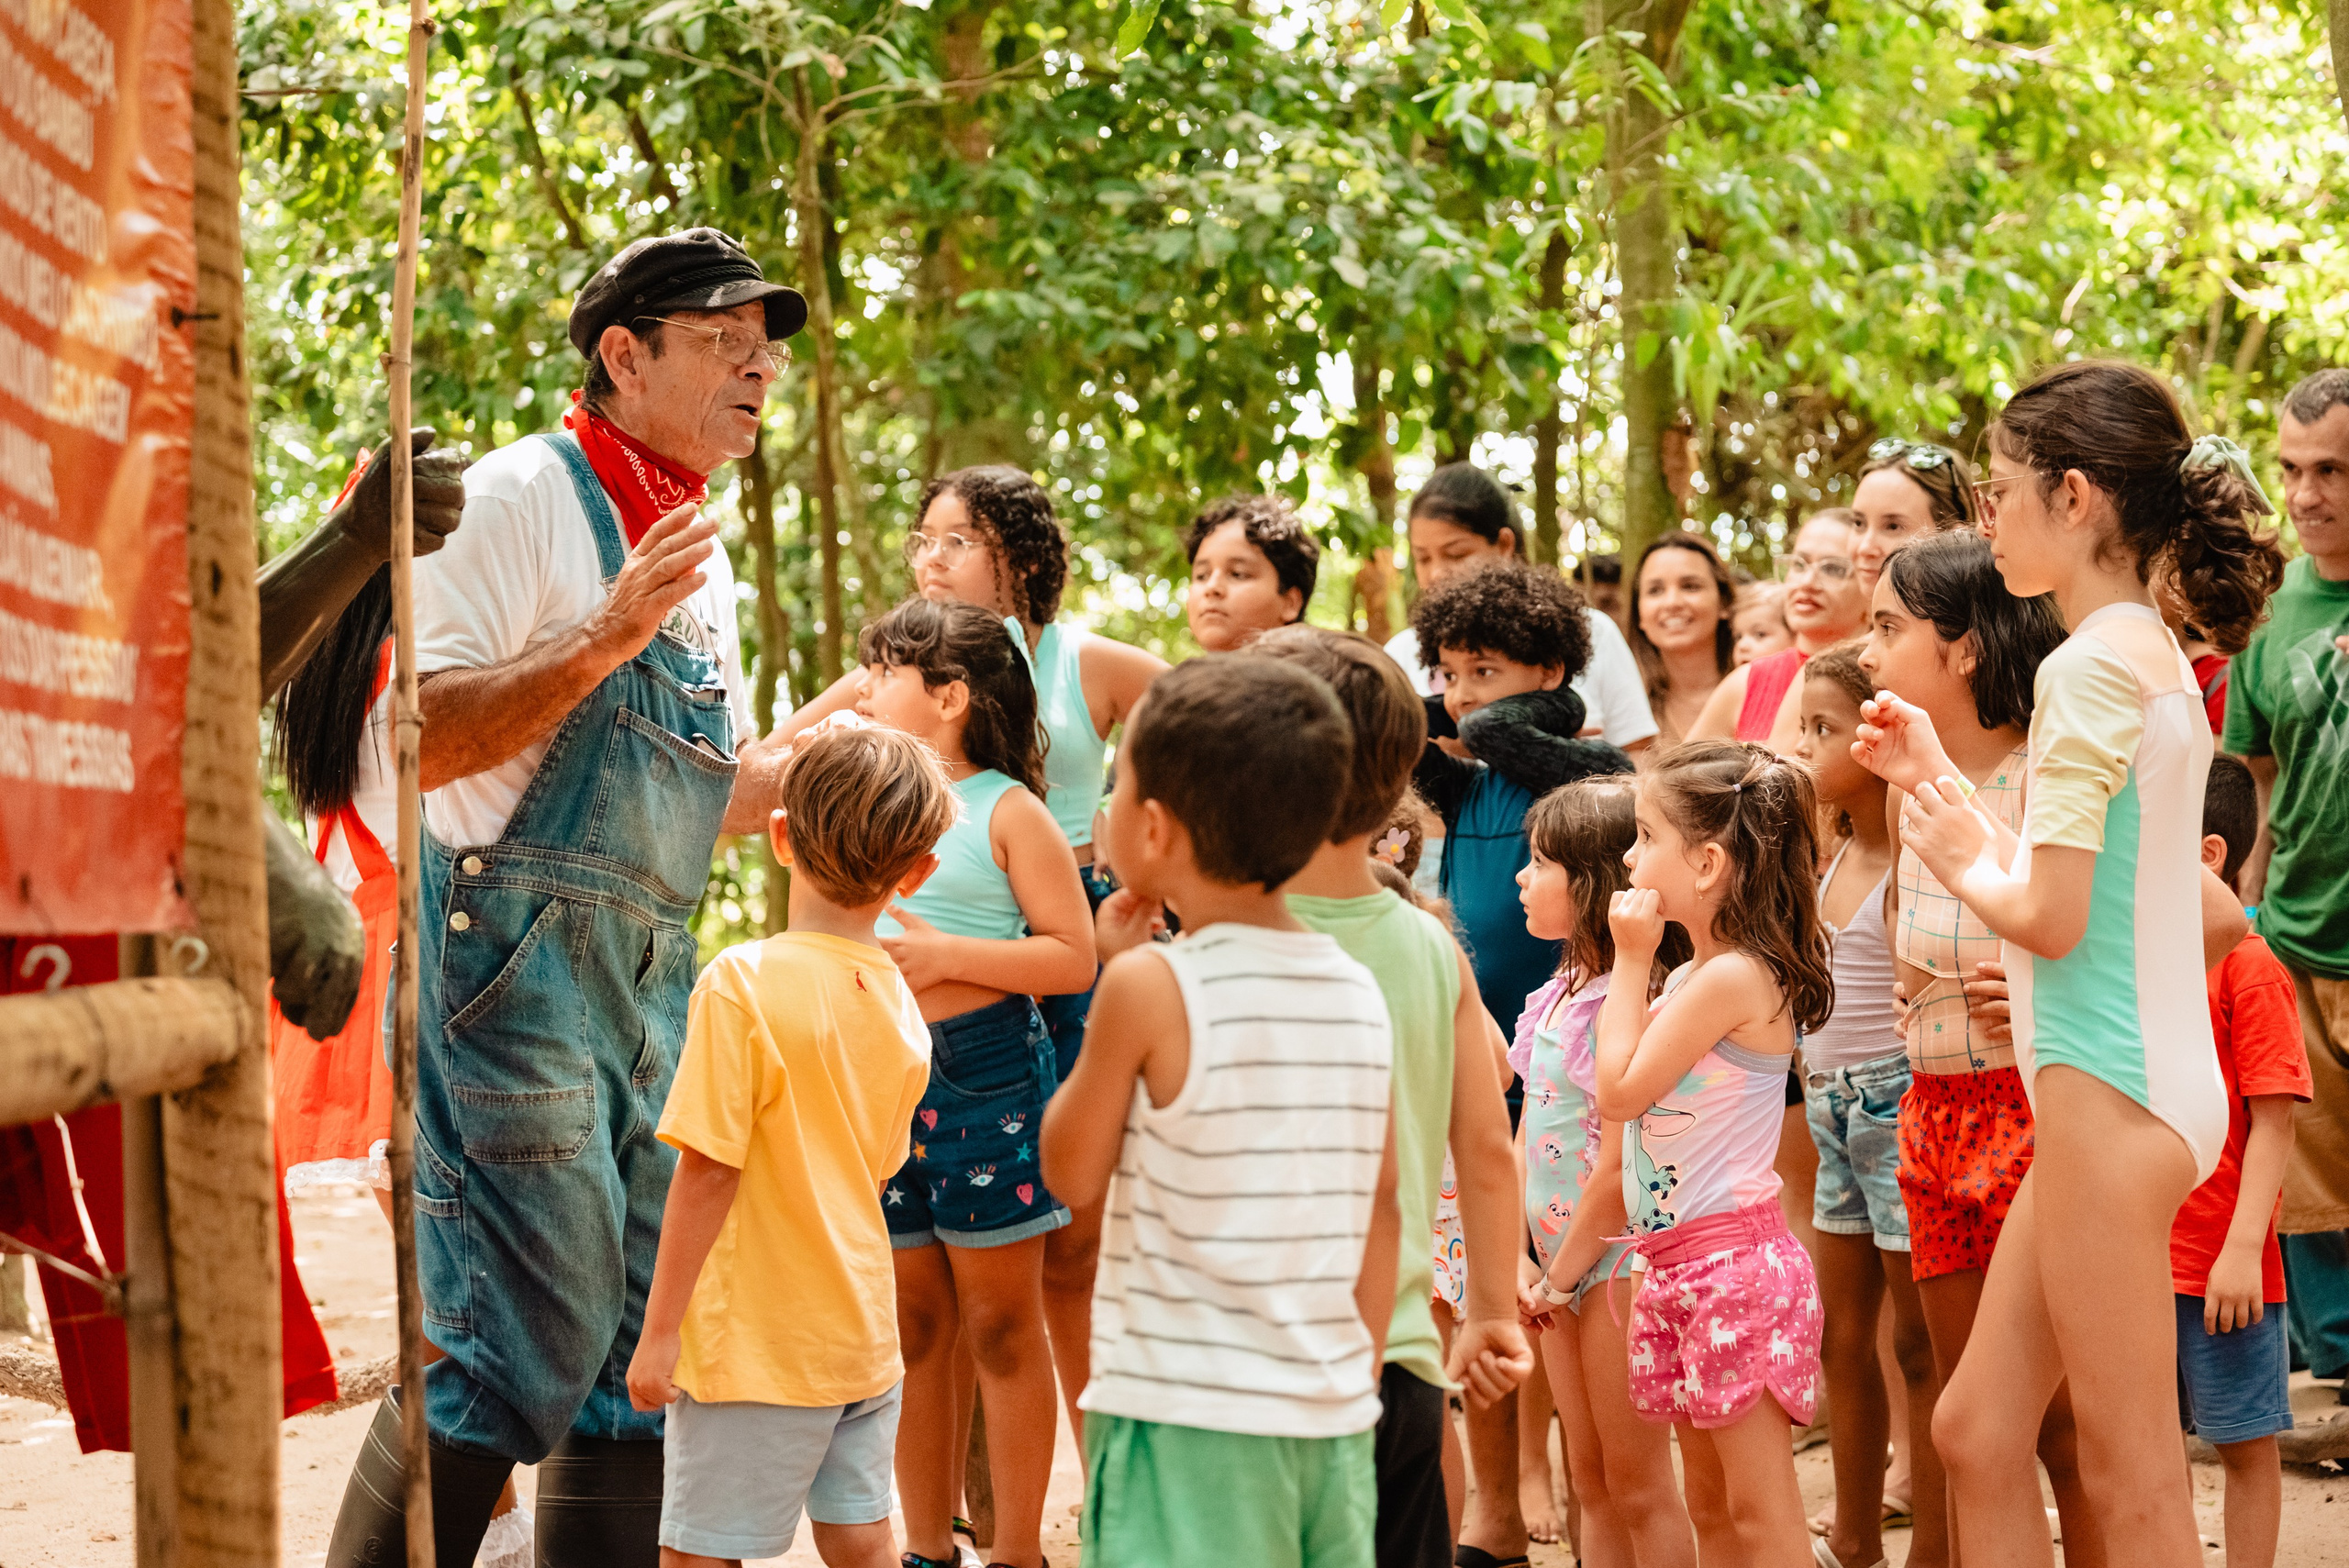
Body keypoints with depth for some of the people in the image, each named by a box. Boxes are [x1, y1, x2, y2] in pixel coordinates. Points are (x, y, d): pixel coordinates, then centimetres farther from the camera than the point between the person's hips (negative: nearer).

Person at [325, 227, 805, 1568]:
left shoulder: (703, 558, 19)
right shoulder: (530, 494, -6)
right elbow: (417, 740, -15)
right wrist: (606, 639, -20)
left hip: (653, 979, 8)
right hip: (518, 954, -8)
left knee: (644, 1342, 9)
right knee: (523, 1339, -12)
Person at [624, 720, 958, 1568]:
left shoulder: (744, 983, -17)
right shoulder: (898, 1000, 3)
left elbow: (708, 1172, -18)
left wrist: (659, 1330, -12)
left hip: (755, 1341, -7)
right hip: (864, 1337, 7)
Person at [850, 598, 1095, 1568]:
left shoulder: (1007, 809, -5)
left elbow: (1074, 957, -10)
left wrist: (944, 954, -18)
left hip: (984, 1071, -5)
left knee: (1000, 1324, 2)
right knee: (912, 1324, 10)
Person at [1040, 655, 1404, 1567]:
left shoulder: (1151, 987, -12)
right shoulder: (1361, 993, 6)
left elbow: (1073, 1171, 0)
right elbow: (1380, 1210, 11)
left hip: (1189, 1422, -6)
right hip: (1332, 1417, 6)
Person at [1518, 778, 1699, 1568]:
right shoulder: (1555, 997, 9)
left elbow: (1620, 1164, -20)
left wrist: (1563, 1276, -12)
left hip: (1619, 1259, -9)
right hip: (1562, 1265, 9)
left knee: (1636, 1483, -1)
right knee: (1590, 1480, 13)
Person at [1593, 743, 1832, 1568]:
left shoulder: (1735, 977, -17)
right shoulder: (1695, 976, 13)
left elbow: (1619, 1091, -15)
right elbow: (1630, 1097, 19)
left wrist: (1632, 963, -9)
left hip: (1732, 1260, -10)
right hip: (1677, 1262, 10)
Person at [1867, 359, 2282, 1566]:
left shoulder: (2091, 668, -15)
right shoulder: (2162, 663, 14)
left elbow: (2049, 914, -19)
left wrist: (1962, 867, 0)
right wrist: (1938, 787, 21)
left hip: (2111, 1088, -10)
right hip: (2147, 1075, 10)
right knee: (1977, 1433, 14)